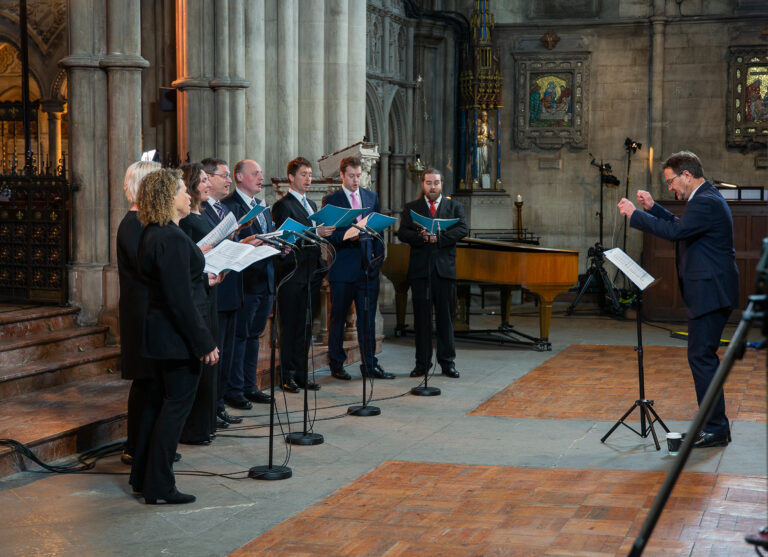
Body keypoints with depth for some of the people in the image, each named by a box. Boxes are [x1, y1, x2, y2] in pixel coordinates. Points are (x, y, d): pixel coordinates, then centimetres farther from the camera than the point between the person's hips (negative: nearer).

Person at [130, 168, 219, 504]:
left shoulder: (152, 234, 10)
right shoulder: (173, 239, -21)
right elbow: (181, 299, -24)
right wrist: (204, 343, -20)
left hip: (160, 333, 10)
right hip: (179, 337, -10)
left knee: (160, 401, 18)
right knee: (176, 405, -2)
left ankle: (142, 477, 26)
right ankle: (159, 487, 4)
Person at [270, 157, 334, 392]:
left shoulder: (311, 204, 20)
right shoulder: (283, 205, -7)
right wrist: (315, 234, -26)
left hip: (309, 273, 8)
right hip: (292, 273, -8)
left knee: (305, 326, 10)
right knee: (289, 326, -3)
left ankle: (301, 375, 15)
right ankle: (287, 377, 3)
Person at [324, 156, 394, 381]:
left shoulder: (372, 197, 13)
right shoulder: (332, 200, 0)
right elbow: (328, 235, -5)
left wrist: (378, 257, 5)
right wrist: (347, 237, -22)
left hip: (368, 267, 4)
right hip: (343, 267, -3)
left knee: (368, 318, 5)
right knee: (338, 318, 4)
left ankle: (370, 365, 10)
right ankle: (337, 365, 13)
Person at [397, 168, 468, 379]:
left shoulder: (454, 207, 11)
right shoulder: (411, 208, 11)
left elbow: (462, 230, -4)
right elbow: (403, 233, -2)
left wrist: (438, 237, -16)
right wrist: (422, 237, -20)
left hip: (445, 268, 0)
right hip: (420, 269, 0)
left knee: (445, 317, 3)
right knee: (422, 318, 3)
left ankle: (447, 362, 9)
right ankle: (422, 363, 9)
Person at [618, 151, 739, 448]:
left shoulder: (707, 203, -18)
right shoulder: (706, 198, 16)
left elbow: (675, 231, -27)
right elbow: (682, 226, 27)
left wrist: (635, 215, -19)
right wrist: (653, 208, 15)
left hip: (710, 294, -11)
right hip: (709, 293, 11)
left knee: (701, 357, -8)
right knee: (704, 358, 15)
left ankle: (716, 429, -3)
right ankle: (715, 426, 21)